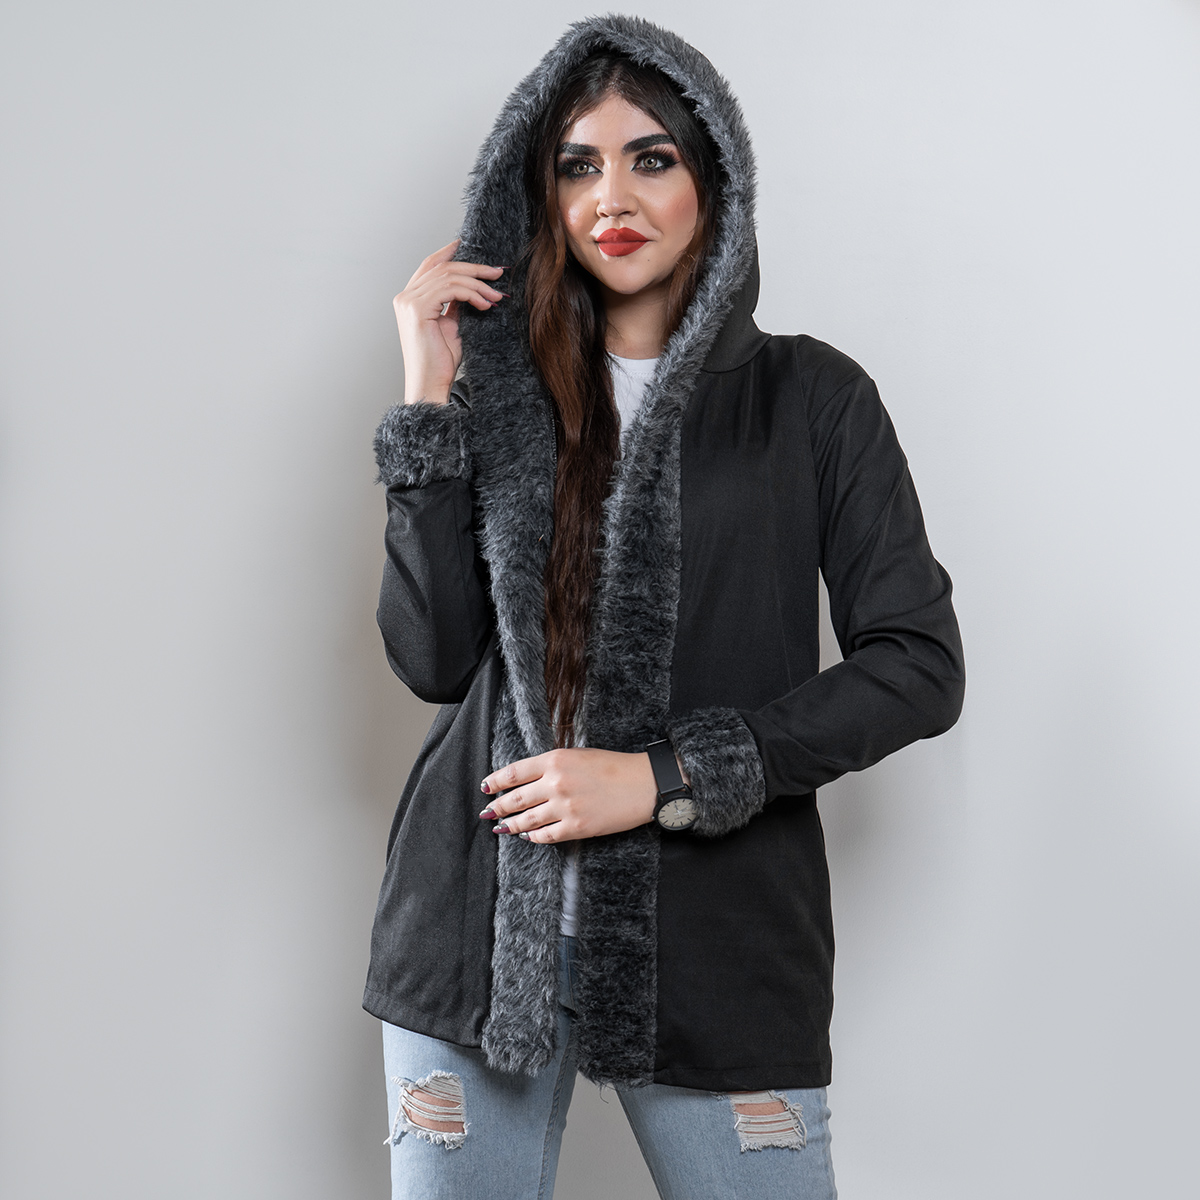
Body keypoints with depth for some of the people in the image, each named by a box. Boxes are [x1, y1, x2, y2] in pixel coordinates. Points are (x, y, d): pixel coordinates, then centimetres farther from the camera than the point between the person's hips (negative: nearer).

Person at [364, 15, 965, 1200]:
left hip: (720, 935, -1)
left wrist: (667, 778, -11)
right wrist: (428, 401, -8)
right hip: (480, 923, 2)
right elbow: (432, 657, -3)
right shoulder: (502, 390, 6)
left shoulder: (810, 396, 2)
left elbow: (918, 666, -4)